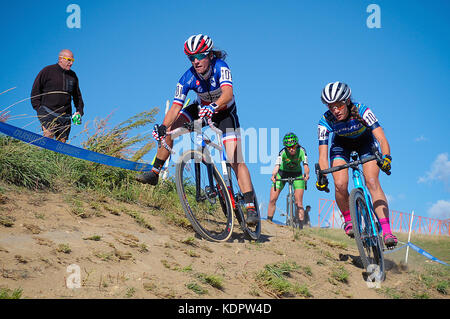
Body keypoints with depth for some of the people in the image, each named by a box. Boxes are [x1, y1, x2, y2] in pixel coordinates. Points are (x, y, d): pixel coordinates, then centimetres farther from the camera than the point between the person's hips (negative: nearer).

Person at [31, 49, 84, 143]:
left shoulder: (72, 75, 16)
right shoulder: (47, 71, 1)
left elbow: (77, 95, 26)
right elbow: (35, 90, 4)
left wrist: (79, 110, 13)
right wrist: (38, 108, -3)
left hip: (65, 116, 5)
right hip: (48, 113, -5)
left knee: (62, 141, 2)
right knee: (49, 136, -23)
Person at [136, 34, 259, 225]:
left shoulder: (220, 67, -30)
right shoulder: (188, 78, -22)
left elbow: (227, 95, -46)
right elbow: (176, 106, -28)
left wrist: (213, 107, -65)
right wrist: (163, 127, -44)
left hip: (224, 112, -4)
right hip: (201, 109, 4)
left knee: (235, 159, -19)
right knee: (170, 128, -15)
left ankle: (250, 207, -20)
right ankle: (155, 173, -2)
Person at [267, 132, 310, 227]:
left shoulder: (301, 151, -26)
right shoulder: (283, 152, -28)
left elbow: (305, 165, -37)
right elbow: (277, 166, -41)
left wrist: (306, 174, -58)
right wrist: (273, 175, -61)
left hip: (297, 175, 0)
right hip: (282, 174, 0)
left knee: (299, 204, -10)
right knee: (272, 200, -8)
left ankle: (301, 227, -5)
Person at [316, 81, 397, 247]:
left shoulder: (362, 111, -35)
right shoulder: (325, 121, -30)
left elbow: (382, 138, -41)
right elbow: (323, 154, -29)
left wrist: (386, 157, -60)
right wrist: (322, 176, -45)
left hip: (365, 141, -1)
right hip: (341, 144, 2)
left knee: (372, 182, -20)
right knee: (340, 185, -20)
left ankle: (386, 231, -24)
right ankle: (348, 220, 7)